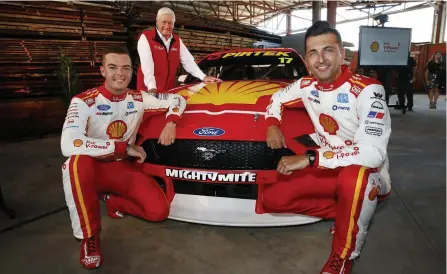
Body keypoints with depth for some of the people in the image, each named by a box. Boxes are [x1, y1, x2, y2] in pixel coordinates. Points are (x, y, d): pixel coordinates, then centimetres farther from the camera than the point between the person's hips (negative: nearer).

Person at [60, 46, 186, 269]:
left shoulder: (139, 99, -4)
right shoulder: (84, 102, -18)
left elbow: (177, 100, 6)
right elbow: (68, 145, -34)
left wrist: (170, 123, -16)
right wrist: (124, 147, -29)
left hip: (123, 168, 3)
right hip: (93, 168, -3)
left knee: (160, 211, -16)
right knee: (78, 162, -40)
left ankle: (114, 201, 14)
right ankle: (88, 236, -18)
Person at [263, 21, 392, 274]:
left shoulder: (367, 90, -23)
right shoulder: (306, 85, -4)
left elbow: (373, 153, -34)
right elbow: (277, 98, 17)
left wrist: (310, 158, -37)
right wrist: (272, 125, -5)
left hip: (368, 176, -5)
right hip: (329, 170, 6)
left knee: (352, 177, -42)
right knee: (272, 200, -6)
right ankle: (346, 213, 7)